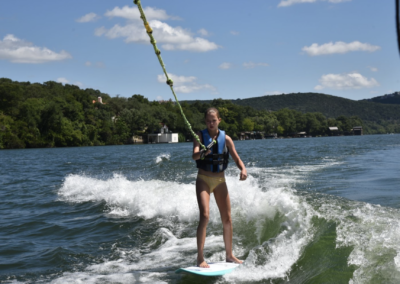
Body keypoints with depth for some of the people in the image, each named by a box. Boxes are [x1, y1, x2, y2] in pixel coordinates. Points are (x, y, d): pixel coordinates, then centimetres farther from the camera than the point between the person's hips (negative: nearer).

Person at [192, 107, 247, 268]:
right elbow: (194, 156, -21)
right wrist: (202, 153, -44)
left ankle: (229, 255, 23)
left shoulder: (226, 138, 1)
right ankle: (200, 258, -15)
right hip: (203, 180, -3)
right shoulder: (200, 136, -5)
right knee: (205, 215, -18)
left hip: (220, 180, 3)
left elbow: (236, 158, 0)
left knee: (227, 219, 7)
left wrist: (243, 169, -22)